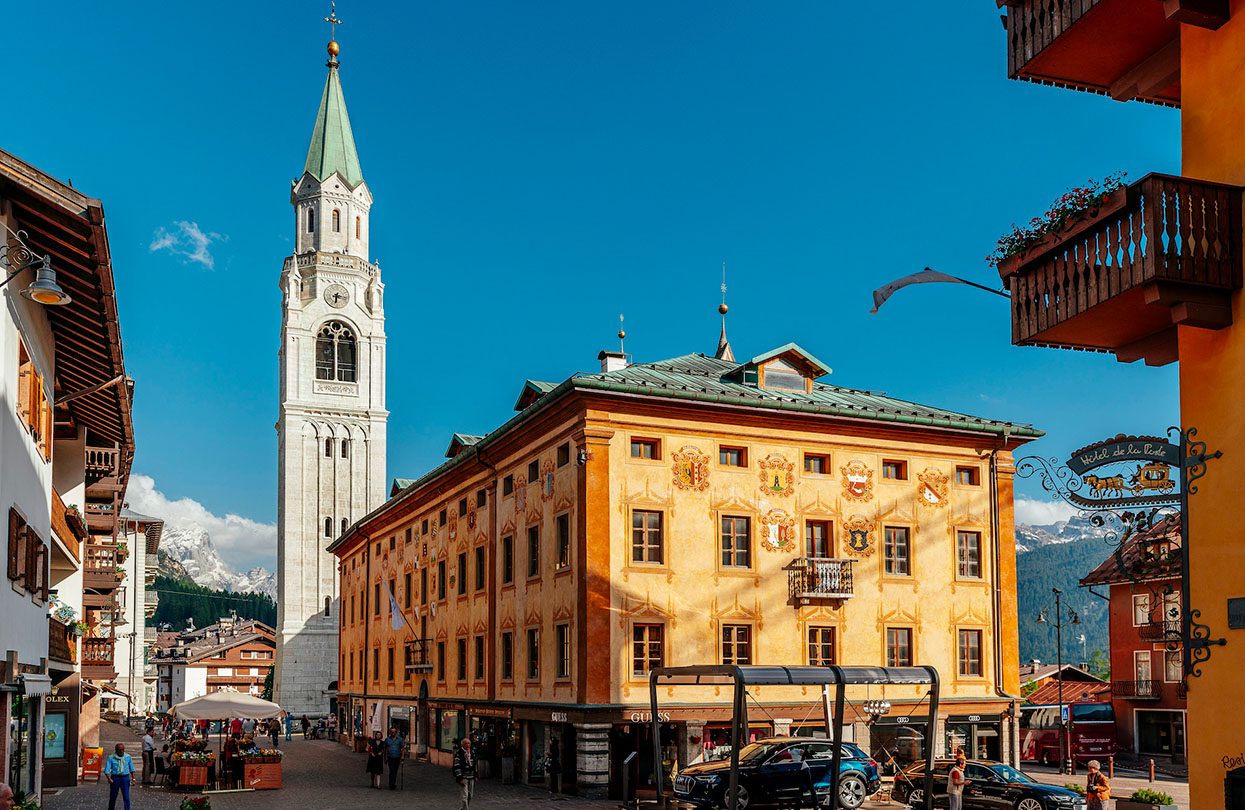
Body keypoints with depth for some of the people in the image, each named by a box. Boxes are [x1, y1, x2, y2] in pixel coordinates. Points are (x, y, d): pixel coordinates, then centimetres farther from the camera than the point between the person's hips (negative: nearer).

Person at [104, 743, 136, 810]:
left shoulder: (128, 757, 4)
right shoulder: (111, 758, -4)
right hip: (115, 778, -1)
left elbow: (131, 769, 13)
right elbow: (107, 770, -8)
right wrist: (109, 778, -23)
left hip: (125, 777, 1)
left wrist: (133, 779, 10)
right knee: (112, 797, 10)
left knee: (126, 797, -4)